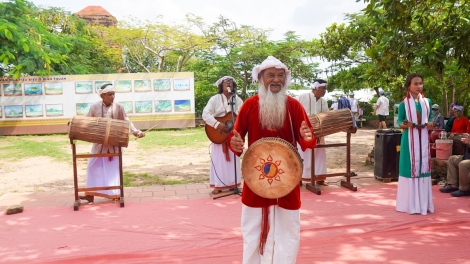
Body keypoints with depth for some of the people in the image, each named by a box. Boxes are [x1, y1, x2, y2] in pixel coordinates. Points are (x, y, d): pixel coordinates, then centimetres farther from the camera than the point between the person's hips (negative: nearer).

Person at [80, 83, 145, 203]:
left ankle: (115, 194, 18)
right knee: (94, 167, 3)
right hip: (99, 144, 1)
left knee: (114, 168, 7)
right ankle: (90, 194, 11)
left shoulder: (119, 107, -3)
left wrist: (136, 132, -17)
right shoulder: (94, 107, -2)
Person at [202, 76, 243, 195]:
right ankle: (218, 185, 6)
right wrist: (217, 124, -26)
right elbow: (205, 114, -15)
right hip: (218, 134, -3)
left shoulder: (238, 100, 7)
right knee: (219, 158, -1)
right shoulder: (215, 99, -5)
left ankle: (233, 184, 18)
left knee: (233, 158, 8)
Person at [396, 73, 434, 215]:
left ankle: (423, 203, 15)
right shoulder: (404, 104, -4)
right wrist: (405, 125, -22)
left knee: (423, 167, 6)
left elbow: (429, 118, 15)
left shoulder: (427, 101, 8)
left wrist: (430, 124, -7)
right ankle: (409, 204, 7)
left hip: (423, 139, 4)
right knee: (410, 168, -2)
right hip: (409, 139, -4)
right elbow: (400, 121, -1)